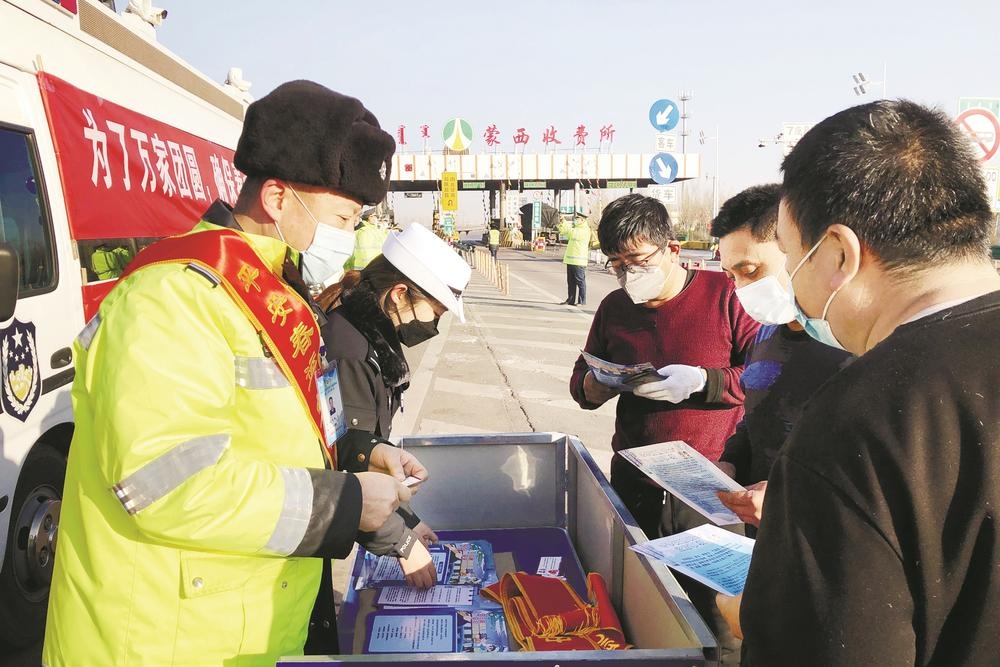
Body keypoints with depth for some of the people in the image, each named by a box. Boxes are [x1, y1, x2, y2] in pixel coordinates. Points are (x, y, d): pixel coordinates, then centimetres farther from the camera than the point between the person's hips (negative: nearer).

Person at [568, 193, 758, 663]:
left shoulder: (722, 294, -7)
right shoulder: (613, 307, 7)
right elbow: (582, 381, 16)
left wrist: (701, 381, -21)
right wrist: (594, 384, -6)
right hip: (634, 483, 5)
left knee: (712, 606, 5)